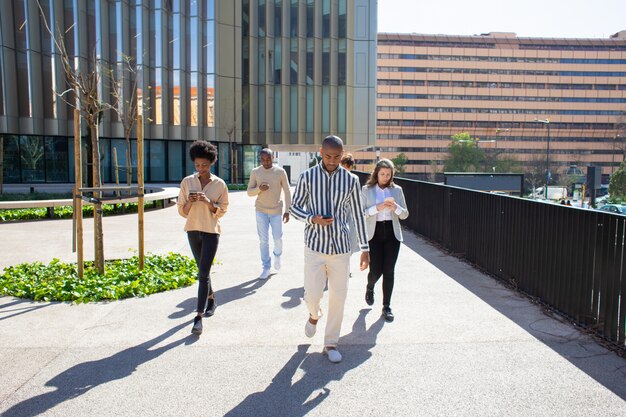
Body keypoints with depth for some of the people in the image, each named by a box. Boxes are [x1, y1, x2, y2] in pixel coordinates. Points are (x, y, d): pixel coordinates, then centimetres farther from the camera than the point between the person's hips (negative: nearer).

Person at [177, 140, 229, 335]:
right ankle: (211, 299, 39)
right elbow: (182, 211, 5)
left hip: (211, 231, -3)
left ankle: (199, 317, -9)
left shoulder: (219, 184, -5)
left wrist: (208, 202, -18)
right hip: (193, 230, 4)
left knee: (203, 273, -10)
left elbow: (222, 211, 0)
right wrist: (190, 202, -17)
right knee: (202, 270, 17)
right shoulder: (187, 182, 1)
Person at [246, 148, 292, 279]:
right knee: (263, 240, 0)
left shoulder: (280, 172, -7)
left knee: (278, 238, 3)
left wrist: (287, 210, -8)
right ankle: (266, 267, 10)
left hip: (276, 210, -1)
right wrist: (259, 188, -20)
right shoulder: (255, 172, -3)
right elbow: (249, 192, 0)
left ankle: (277, 255, 35)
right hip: (261, 211, 1)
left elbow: (287, 192, -3)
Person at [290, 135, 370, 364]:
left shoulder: (350, 180, 1)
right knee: (312, 295, -4)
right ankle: (314, 314, 34)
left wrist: (365, 248, 5)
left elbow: (358, 215, 6)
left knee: (338, 297, 6)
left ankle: (331, 343, 24)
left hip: (340, 246, 1)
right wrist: (313, 219, -16)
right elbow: (294, 207, 4)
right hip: (315, 245, -1)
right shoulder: (307, 177, -2)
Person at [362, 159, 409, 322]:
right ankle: (370, 287, 34)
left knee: (389, 271, 1)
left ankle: (386, 307, 15)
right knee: (376, 270, -3)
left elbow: (405, 214, 7)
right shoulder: (367, 190, 1)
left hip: (392, 233, 2)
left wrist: (395, 207, -14)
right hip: (374, 233, -1)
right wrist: (377, 208, -19)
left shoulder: (397, 190, 6)